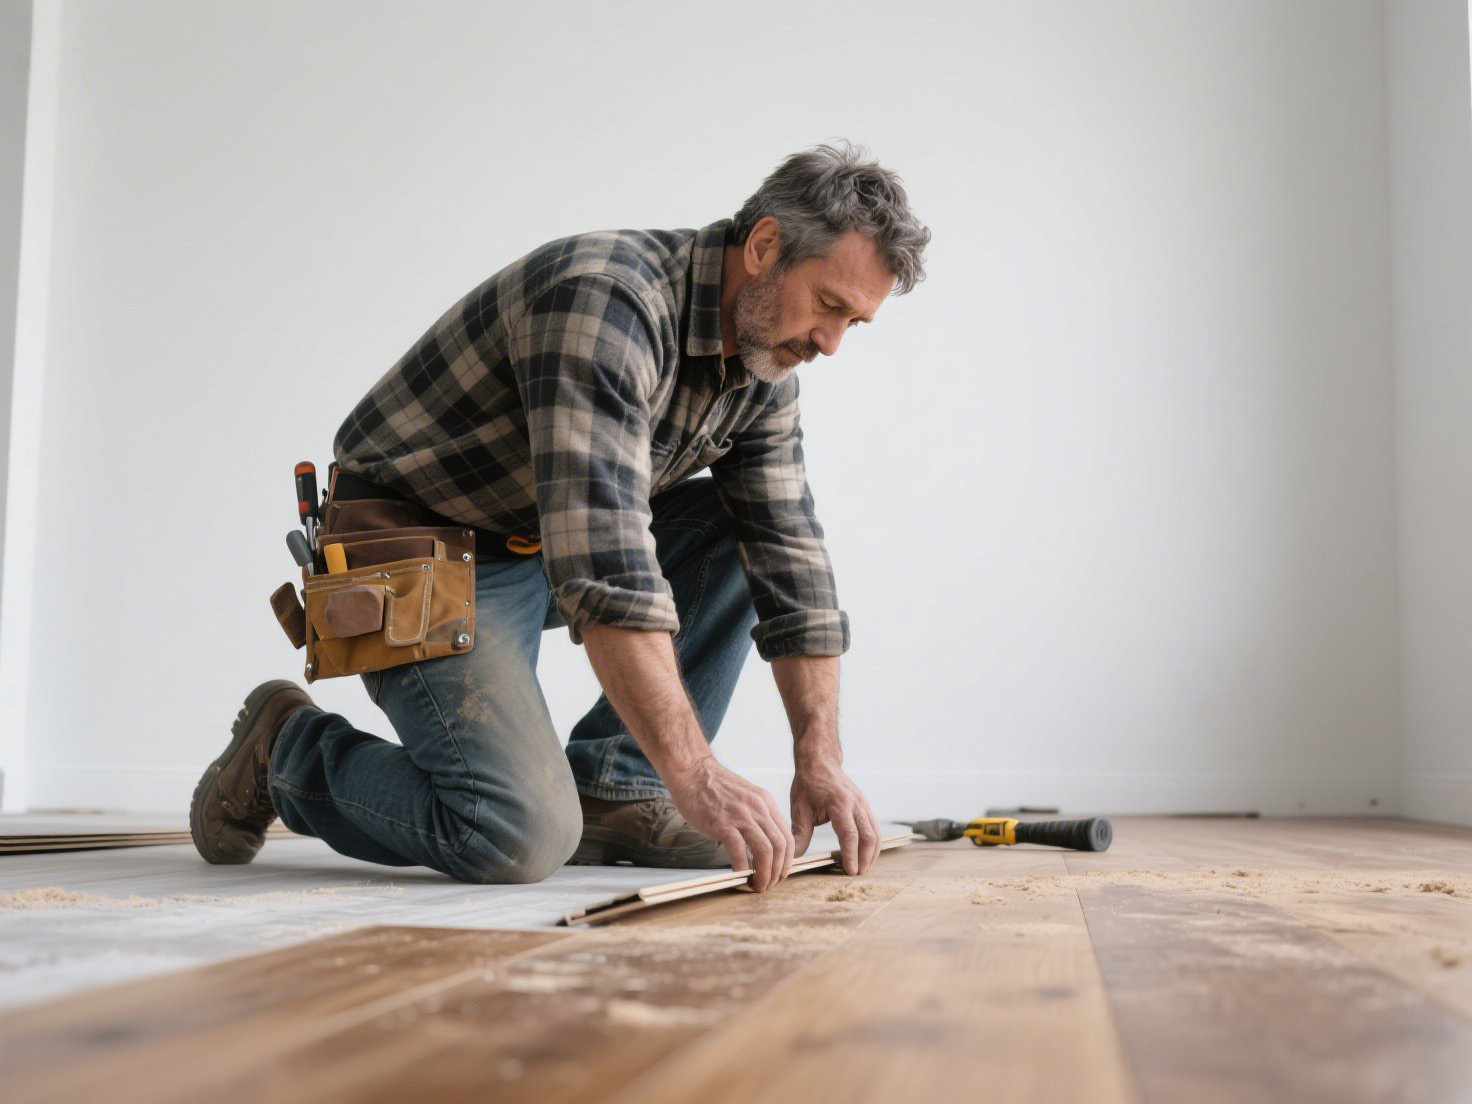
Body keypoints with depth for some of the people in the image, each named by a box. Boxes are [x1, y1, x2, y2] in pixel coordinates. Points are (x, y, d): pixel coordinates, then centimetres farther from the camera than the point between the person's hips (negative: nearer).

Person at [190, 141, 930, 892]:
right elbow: (603, 565, -38)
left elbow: (790, 558, 1)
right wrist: (695, 776, -40)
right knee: (524, 838, -23)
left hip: (539, 549, 9)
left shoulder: (762, 365, -1)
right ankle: (292, 750, 4)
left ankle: (609, 786, -1)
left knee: (747, 533, -4)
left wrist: (819, 759, -8)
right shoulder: (607, 300, -29)